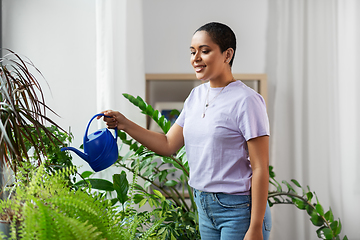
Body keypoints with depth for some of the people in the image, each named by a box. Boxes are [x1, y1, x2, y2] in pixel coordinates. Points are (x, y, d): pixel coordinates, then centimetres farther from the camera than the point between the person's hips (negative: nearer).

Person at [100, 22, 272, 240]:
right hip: (204, 207, 7)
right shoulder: (196, 95, 8)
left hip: (238, 210, -7)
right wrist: (124, 124, 1)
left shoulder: (246, 101, -14)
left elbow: (260, 169, -16)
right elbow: (169, 145, 11)